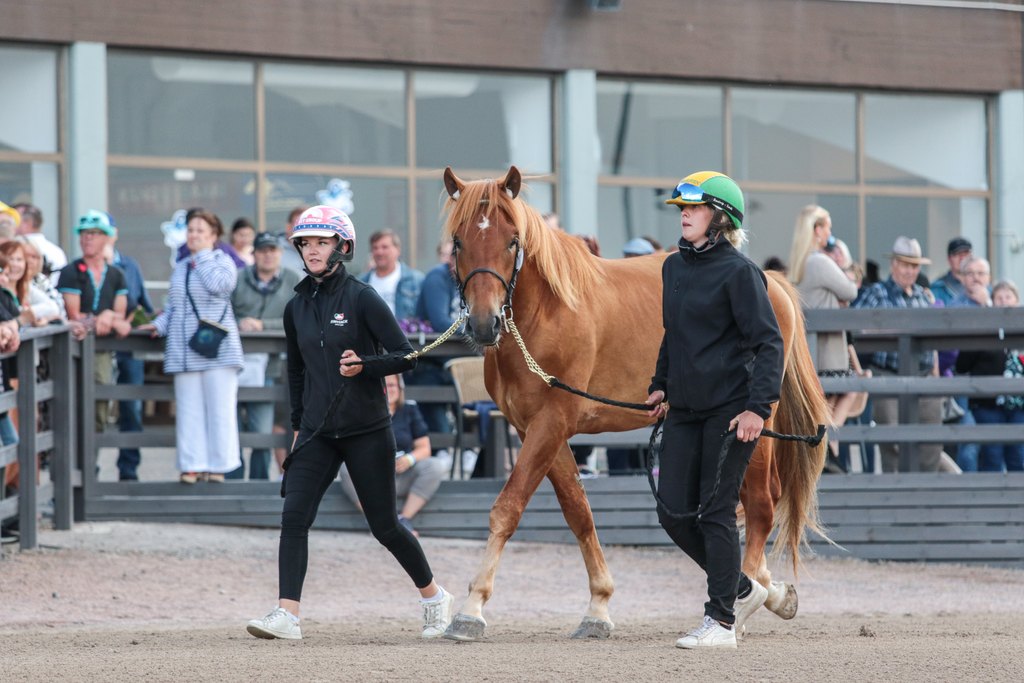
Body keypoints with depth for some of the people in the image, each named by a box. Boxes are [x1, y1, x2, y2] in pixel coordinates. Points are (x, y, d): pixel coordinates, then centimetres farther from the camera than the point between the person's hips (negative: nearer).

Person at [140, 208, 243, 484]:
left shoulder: (223, 262, 4)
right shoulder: (179, 268, 21)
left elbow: (218, 284, -17)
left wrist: (203, 255, -7)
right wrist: (159, 325, 9)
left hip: (216, 348, -5)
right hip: (184, 351, 5)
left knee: (219, 407, -5)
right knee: (189, 409, 1)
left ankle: (218, 464, -1)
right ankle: (192, 465, 3)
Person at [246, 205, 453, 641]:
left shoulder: (362, 299, -9)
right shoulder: (297, 307, 8)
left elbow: (404, 356, -10)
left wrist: (363, 365, -26)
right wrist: (298, 425, 21)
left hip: (367, 431, -4)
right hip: (317, 433, 4)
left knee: (384, 526, 4)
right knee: (294, 516, -13)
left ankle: (434, 597, 27)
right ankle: (287, 614, -18)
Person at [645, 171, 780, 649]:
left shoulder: (738, 272, -11)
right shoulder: (674, 268, 12)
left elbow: (769, 342, -13)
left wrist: (759, 407, -21)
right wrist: (661, 386, 18)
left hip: (731, 409, -8)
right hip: (685, 411, 8)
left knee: (715, 514, -6)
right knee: (673, 514, 5)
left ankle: (721, 621, 2)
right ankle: (741, 589, 24)